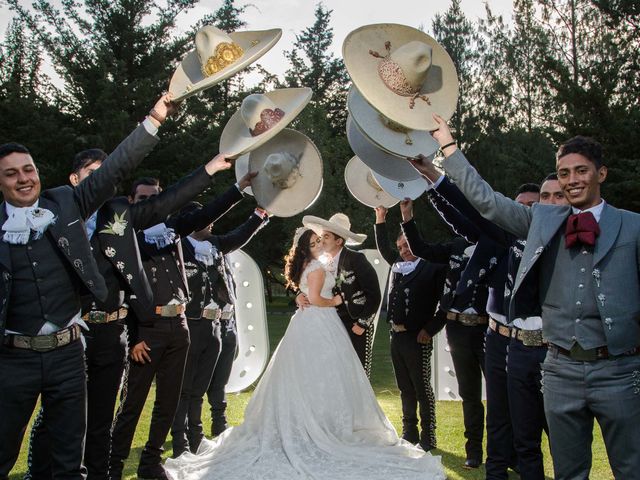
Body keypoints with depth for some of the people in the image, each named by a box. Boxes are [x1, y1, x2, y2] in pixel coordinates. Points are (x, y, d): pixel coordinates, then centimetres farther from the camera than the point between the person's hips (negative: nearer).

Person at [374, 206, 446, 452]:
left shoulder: (434, 267, -7)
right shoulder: (397, 266, 12)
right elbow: (383, 249, 28)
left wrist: (430, 329, -14)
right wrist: (380, 220, 20)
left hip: (417, 338, -7)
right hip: (396, 336, 7)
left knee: (422, 388, -1)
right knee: (405, 388, 14)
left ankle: (428, 439, 7)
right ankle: (409, 434, 24)